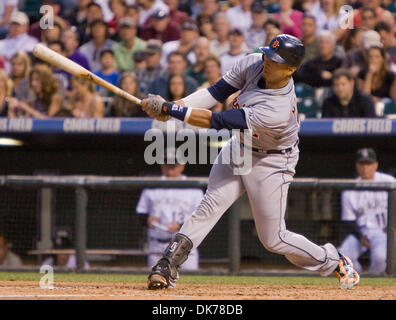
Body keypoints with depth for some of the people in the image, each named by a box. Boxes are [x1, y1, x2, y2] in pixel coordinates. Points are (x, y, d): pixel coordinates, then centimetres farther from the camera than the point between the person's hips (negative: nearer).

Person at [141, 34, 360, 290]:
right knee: (210, 206, -11)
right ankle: (167, 267, -13)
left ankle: (334, 262, 22)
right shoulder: (254, 64, -18)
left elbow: (218, 122, -38)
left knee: (273, 238, 0)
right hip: (240, 147, 6)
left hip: (271, 162, -6)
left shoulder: (278, 111, -39)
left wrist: (168, 109, -37)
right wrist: (174, 106, -24)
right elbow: (218, 91, -10)